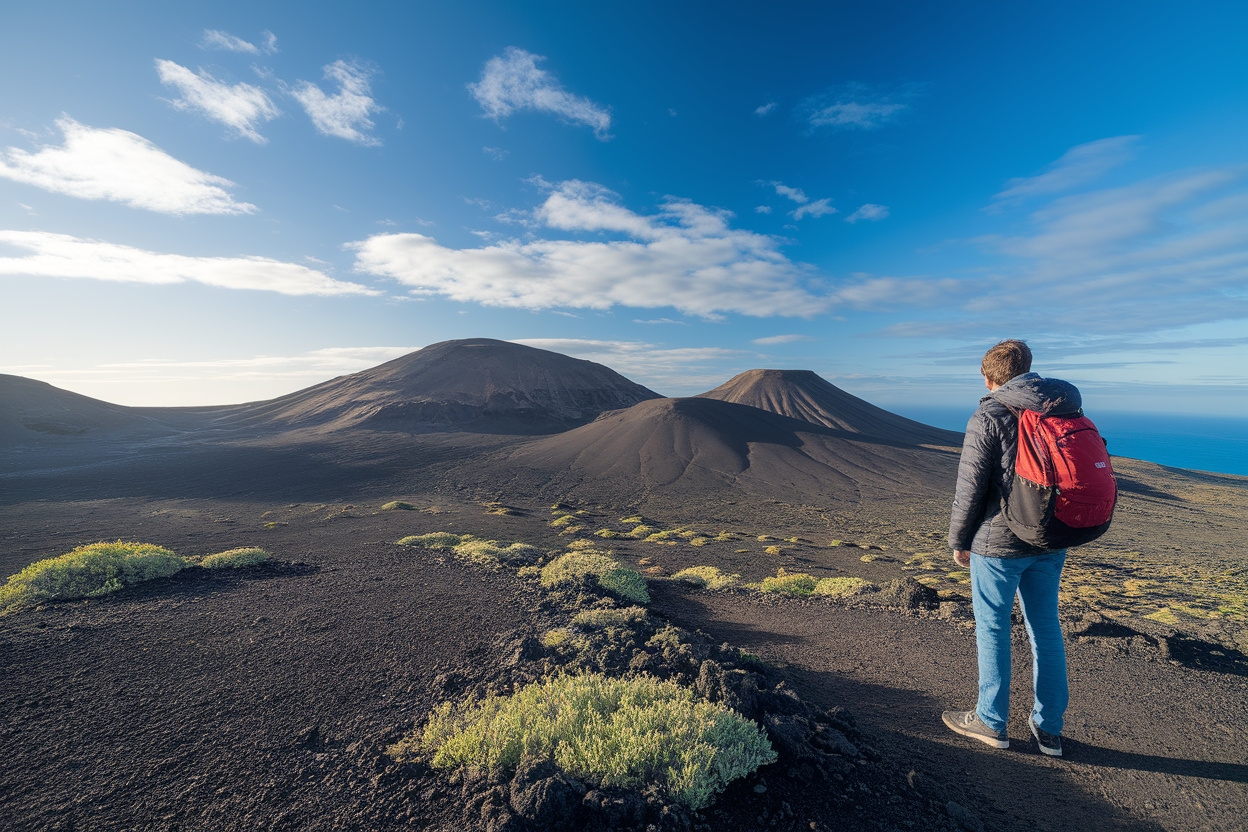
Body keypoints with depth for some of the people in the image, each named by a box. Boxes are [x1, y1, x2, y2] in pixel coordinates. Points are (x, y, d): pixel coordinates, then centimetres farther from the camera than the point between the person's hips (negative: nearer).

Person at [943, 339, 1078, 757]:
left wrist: (958, 541, -3)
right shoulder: (1070, 411, 5)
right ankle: (1049, 727, 31)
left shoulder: (989, 417, -16)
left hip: (998, 543, -7)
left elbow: (970, 488, -16)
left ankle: (991, 722, 24)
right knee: (1045, 626, 18)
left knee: (992, 628, 8)